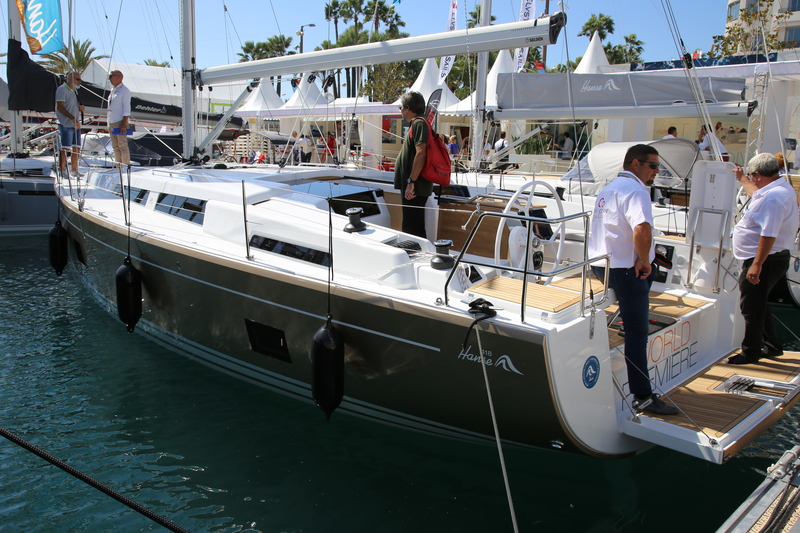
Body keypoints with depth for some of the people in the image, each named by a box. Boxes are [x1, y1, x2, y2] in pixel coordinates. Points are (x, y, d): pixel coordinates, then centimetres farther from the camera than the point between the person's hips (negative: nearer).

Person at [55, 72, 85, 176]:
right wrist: (72, 118, -26)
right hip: (66, 124, -9)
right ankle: (62, 170, 0)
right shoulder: (62, 89, -8)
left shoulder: (74, 90, 19)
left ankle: (74, 170, 19)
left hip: (76, 124, 9)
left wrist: (80, 108, 4)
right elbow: (60, 107, -18)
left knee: (77, 148, 10)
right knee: (65, 149, -6)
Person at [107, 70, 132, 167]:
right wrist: (109, 124, 17)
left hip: (120, 122, -8)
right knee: (115, 146, 9)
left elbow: (126, 109, -12)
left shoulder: (124, 90, -6)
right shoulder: (113, 90, 19)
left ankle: (126, 166, -5)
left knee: (122, 145, -8)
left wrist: (124, 124, -19)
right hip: (111, 122, 8)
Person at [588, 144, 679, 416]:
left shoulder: (609, 188, 17)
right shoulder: (635, 190, -14)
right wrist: (644, 260, -17)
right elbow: (642, 229, -33)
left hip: (600, 265, 10)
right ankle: (643, 397, -2)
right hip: (626, 270, -9)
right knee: (637, 331, -5)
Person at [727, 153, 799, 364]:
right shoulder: (781, 188, 10)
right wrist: (741, 179, 45)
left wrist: (757, 265, -27)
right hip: (775, 258, 11)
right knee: (758, 305, 22)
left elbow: (768, 235, -30)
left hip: (764, 261, -11)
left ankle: (750, 352, 13)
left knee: (752, 307, 1)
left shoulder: (772, 197, -25)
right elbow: (757, 194, 35)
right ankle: (772, 346, 34)